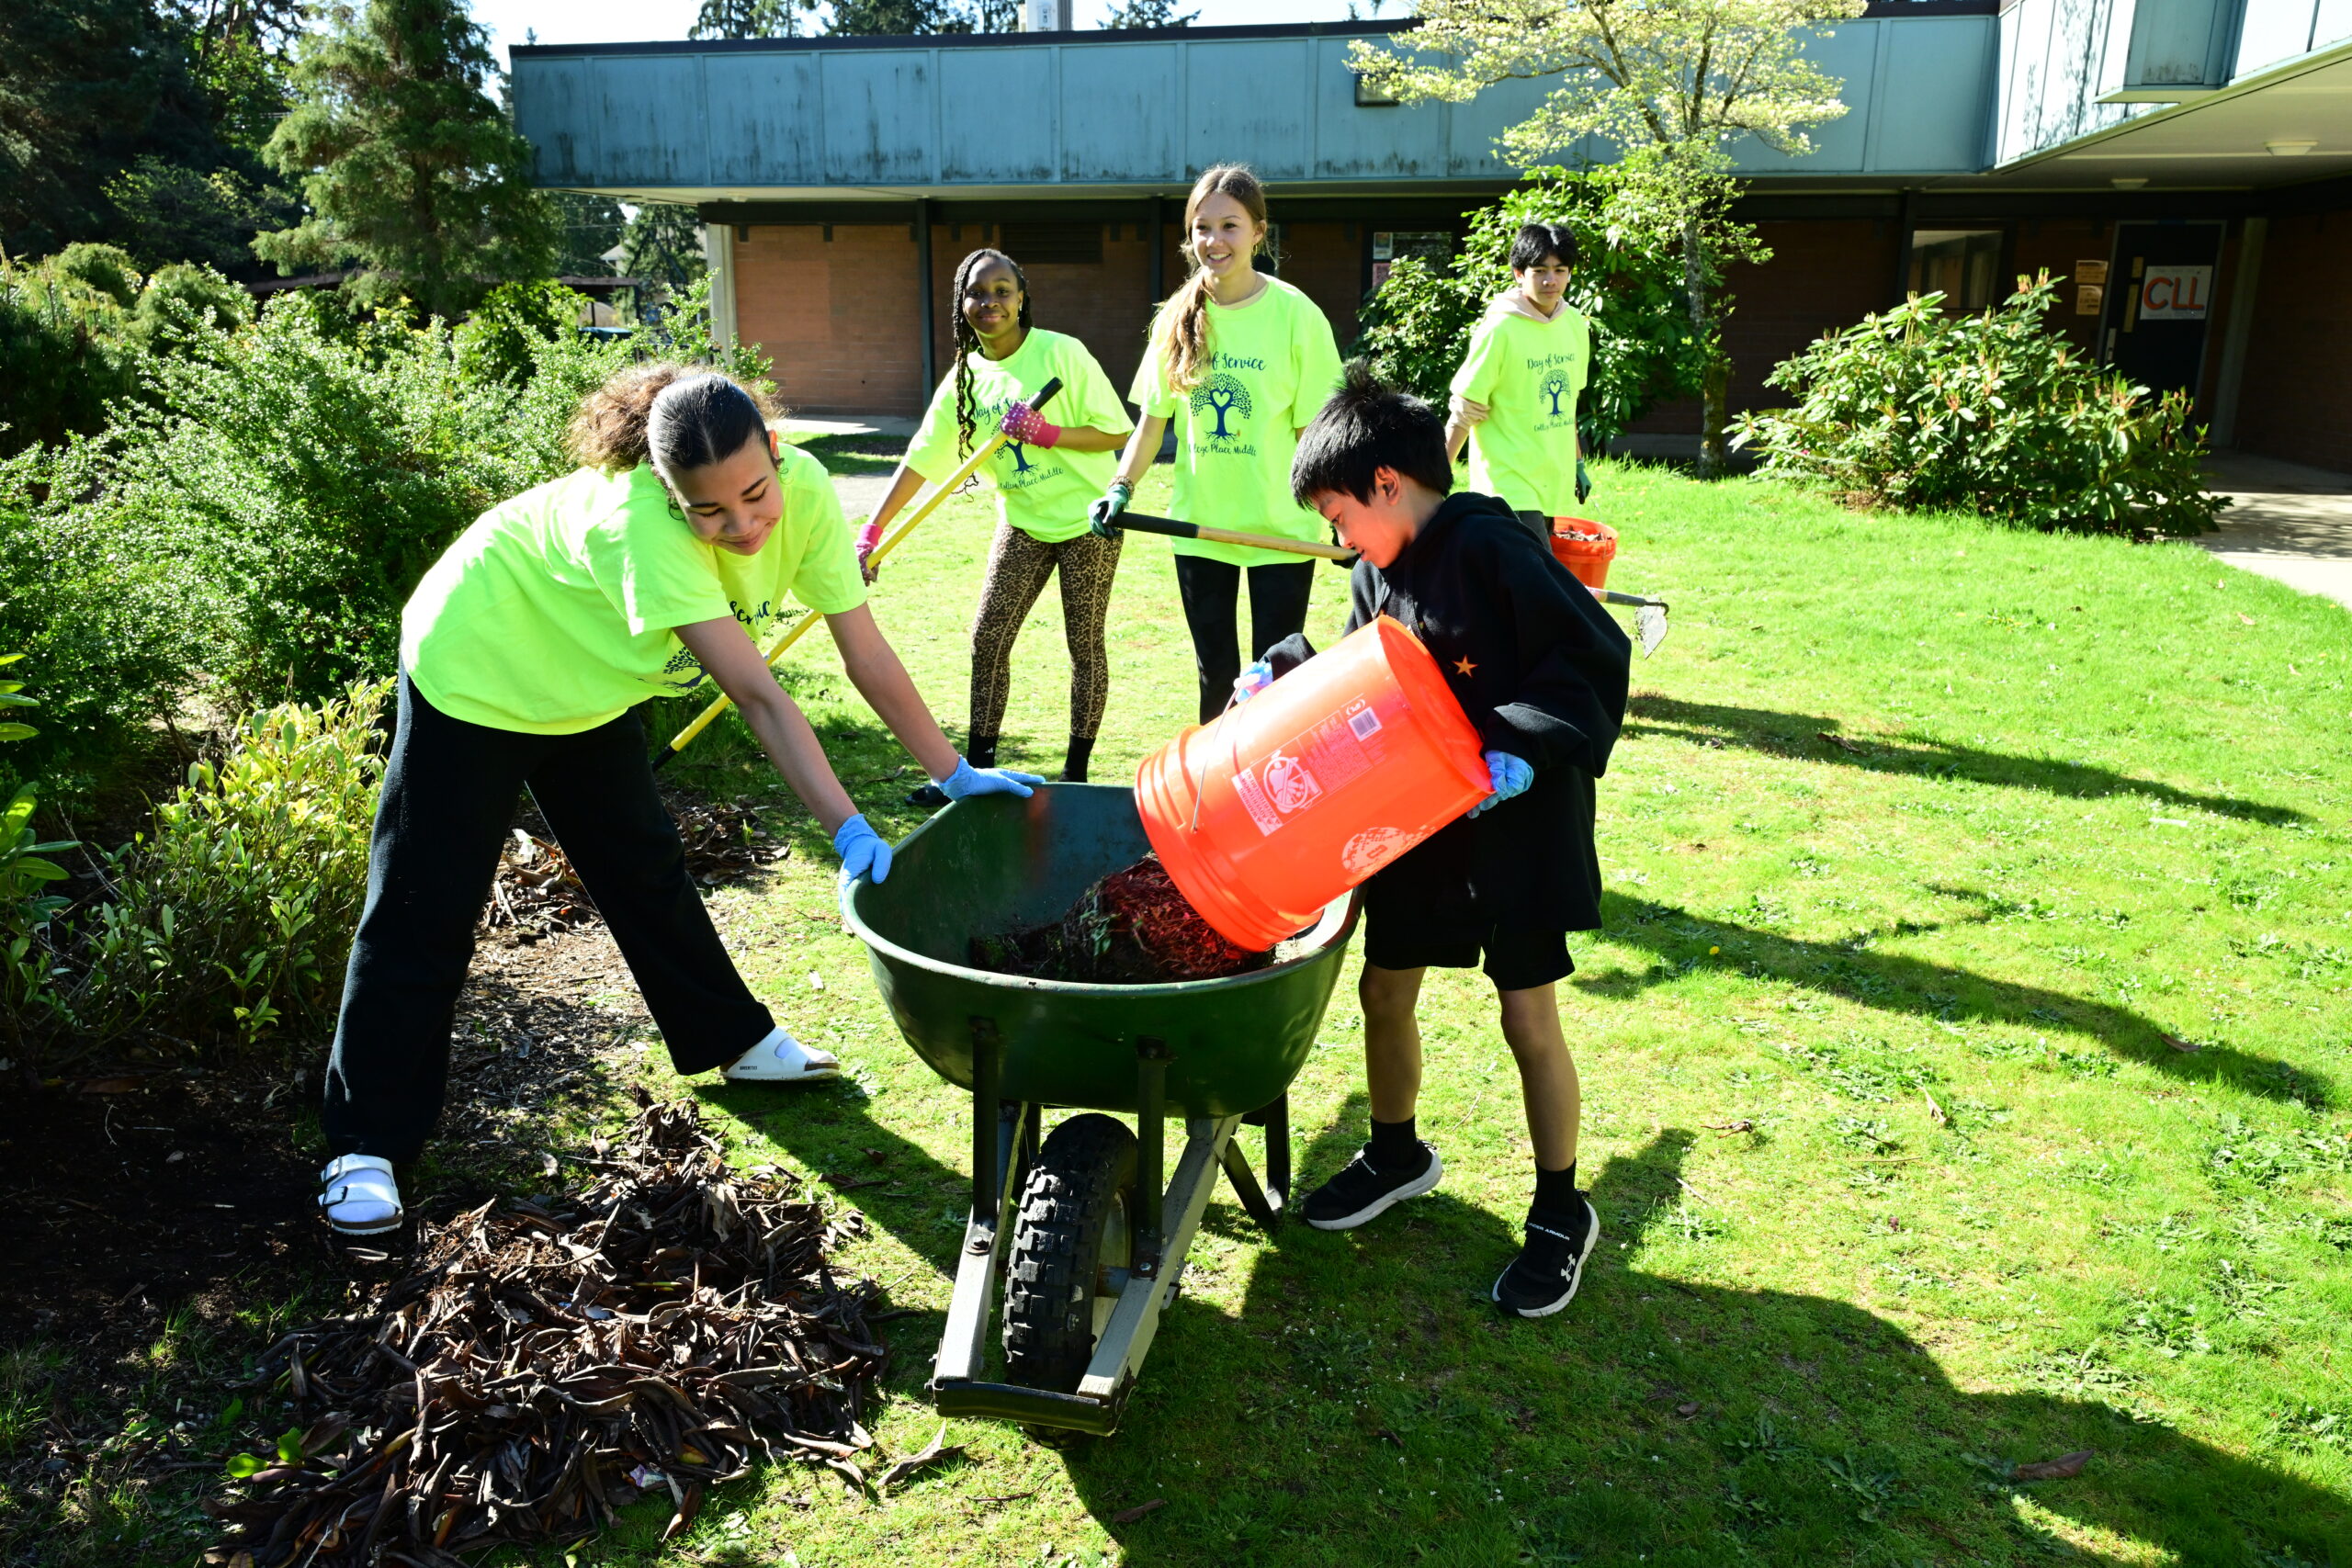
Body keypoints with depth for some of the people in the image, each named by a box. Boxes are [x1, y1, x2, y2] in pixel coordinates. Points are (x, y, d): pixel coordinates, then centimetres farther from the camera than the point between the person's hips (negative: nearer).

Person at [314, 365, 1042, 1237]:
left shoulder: (804, 491, -24)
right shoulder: (641, 524, -41)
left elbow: (868, 655, -19)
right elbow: (757, 696, -45)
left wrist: (955, 773, -19)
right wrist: (849, 832, -48)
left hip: (587, 683, 6)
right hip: (475, 668, -6)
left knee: (645, 869, 17)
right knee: (426, 910, -2)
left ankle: (731, 1039, 33)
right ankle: (366, 1146, 8)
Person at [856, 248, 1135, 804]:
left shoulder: (1061, 353, -13)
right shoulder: (965, 378, 1)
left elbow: (1116, 430, -12)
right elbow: (920, 458, -1)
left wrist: (1049, 433, -26)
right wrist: (872, 533, -8)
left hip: (1086, 518, -5)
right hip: (1023, 523, 5)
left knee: (1084, 643, 2)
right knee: (988, 636, 1)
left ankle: (1076, 770, 14)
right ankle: (977, 768, 13)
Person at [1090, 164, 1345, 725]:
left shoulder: (1295, 314, -10)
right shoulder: (1177, 318, 1)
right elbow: (1152, 421, 7)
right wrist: (1121, 488, -7)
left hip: (1282, 528, -3)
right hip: (1199, 527, 4)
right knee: (1216, 675, 14)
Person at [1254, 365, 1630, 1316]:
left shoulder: (1491, 551, -19)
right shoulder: (1377, 575, 6)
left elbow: (1593, 660, -21)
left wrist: (1525, 751, -31)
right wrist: (1283, 674, 0)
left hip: (1513, 826, -8)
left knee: (1527, 1018, 2)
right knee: (1383, 991, 15)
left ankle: (1561, 1214, 21)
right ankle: (1395, 1156, 39)